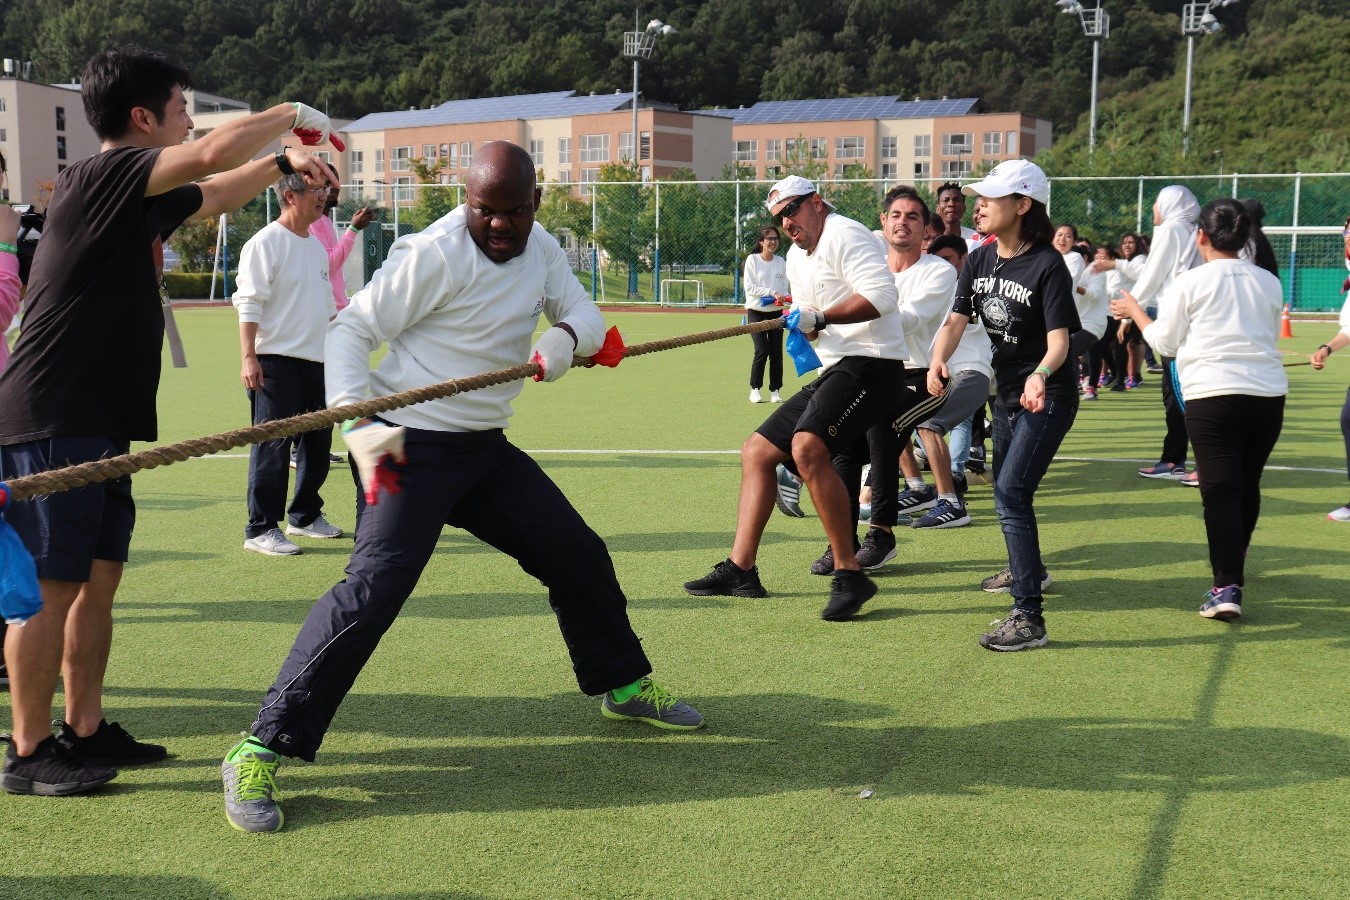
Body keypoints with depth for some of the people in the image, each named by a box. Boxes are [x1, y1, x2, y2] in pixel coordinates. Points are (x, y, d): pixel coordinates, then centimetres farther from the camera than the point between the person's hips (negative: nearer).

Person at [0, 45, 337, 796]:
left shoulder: (141, 199, 15)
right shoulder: (100, 177, -13)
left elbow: (216, 195, 35)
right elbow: (214, 154, -26)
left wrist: (283, 162, 25)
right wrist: (292, 112, -11)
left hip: (100, 425, 10)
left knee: (99, 580, 13)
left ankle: (86, 730, 23)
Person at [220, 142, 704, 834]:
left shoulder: (540, 249, 6)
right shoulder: (433, 254, -17)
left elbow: (587, 316, 6)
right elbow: (351, 330, -14)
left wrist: (566, 335, -19)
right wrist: (358, 425, -27)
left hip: (486, 450, 8)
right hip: (411, 449, -8)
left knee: (578, 555, 15)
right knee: (375, 586, -22)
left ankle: (623, 686, 37)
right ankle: (259, 752, -17)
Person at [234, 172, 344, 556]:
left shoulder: (316, 246, 16)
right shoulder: (265, 243, -9)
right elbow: (248, 303, -14)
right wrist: (249, 358, -21)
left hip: (317, 360, 8)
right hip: (277, 362, -8)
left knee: (318, 443, 13)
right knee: (272, 446, -6)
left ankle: (305, 515, 28)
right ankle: (261, 529, 1)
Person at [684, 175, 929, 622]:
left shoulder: (843, 234, -7)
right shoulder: (796, 257, 23)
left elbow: (881, 295, -20)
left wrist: (821, 318, -21)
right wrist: (799, 323, 4)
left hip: (870, 363, -11)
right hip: (832, 372, 11)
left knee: (807, 446, -31)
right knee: (757, 451, 8)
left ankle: (849, 574, -25)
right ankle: (740, 568, 9)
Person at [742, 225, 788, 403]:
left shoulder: (781, 261, 8)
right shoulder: (752, 260, -4)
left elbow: (784, 288, 9)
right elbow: (749, 288, -10)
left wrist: (781, 299, -13)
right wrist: (773, 293, -17)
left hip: (776, 312, 4)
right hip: (756, 312, -4)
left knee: (776, 352, -1)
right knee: (762, 351, -13)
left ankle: (775, 391, 8)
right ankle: (755, 389, 1)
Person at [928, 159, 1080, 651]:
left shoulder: (1048, 265, -20)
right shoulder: (979, 260, 0)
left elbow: (1058, 340, -25)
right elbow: (956, 319, -5)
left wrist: (1040, 375, -46)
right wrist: (938, 361, -26)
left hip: (1047, 396, -8)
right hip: (1007, 391, 8)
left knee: (1010, 495, -20)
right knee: (1005, 490, 25)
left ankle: (1029, 617, -19)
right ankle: (1026, 569, 52)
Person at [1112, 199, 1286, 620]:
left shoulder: (1192, 282, -3)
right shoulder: (1269, 283, 10)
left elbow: (1164, 343, 5)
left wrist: (1135, 311, 20)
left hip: (1212, 394, -4)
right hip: (1268, 393, 4)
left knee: (1221, 491, -6)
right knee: (1247, 486, 19)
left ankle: (1227, 587, -16)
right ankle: (1234, 566, 38)